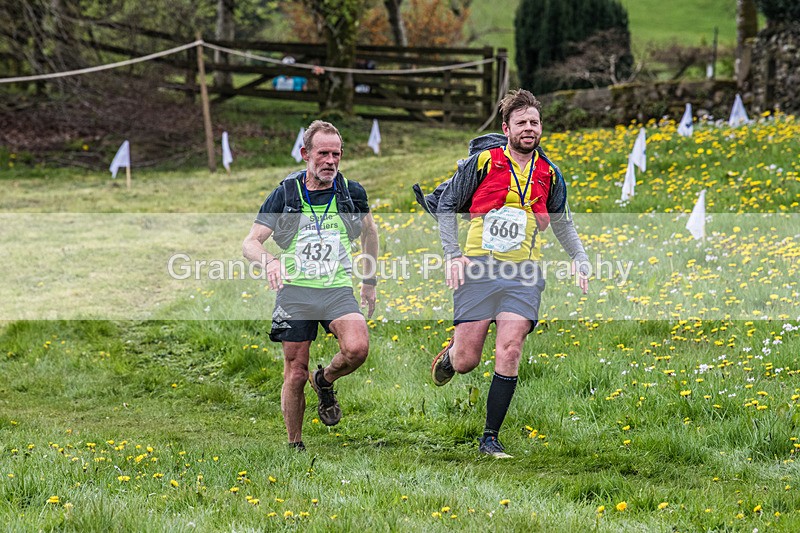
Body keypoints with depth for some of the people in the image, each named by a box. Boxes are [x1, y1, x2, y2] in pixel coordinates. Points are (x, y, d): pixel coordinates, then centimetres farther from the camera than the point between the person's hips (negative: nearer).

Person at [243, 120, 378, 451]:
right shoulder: (284, 194, -1)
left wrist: (370, 281, 24)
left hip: (338, 290, 1)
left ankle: (325, 381, 6)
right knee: (295, 375, -1)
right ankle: (295, 446, 18)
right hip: (295, 291, 0)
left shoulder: (352, 192, 3)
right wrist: (268, 260, -26)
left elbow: (369, 231, 23)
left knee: (357, 348, -27)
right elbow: (250, 243, -3)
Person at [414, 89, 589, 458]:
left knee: (509, 352, -13)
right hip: (478, 267, -2)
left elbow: (561, 221, 26)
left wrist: (579, 258, 13)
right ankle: (449, 355, 35)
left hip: (523, 273, 2)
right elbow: (447, 205, 6)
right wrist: (452, 254, -4)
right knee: (466, 361, -4)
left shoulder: (549, 173, 10)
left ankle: (490, 438, -3)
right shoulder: (483, 161, -2)